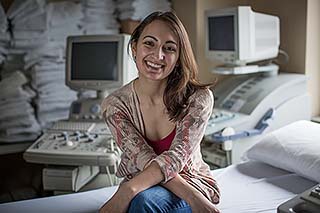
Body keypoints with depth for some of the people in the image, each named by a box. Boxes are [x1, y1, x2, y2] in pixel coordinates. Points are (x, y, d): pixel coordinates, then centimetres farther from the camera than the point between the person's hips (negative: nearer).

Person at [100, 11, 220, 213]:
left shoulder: (198, 98, -14)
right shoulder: (114, 104, -9)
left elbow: (177, 156, -24)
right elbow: (144, 161, -17)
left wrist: (128, 190, -38)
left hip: (193, 184, -2)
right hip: (141, 188, 3)